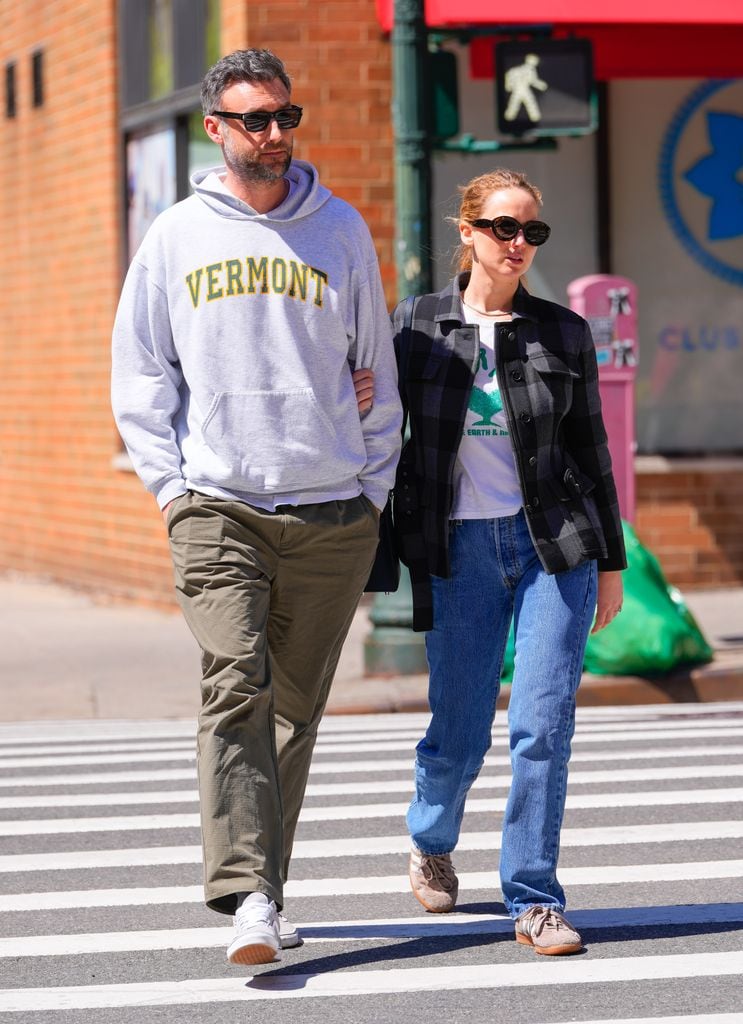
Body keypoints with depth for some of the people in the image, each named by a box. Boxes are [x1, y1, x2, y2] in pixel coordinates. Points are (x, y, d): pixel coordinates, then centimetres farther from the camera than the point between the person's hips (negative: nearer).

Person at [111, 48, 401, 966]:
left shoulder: (340, 231, 9)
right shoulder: (176, 237, 7)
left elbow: (375, 367, 15)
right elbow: (140, 374, 11)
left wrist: (375, 486, 8)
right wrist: (171, 486, 1)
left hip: (333, 514, 2)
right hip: (217, 510, -1)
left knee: (296, 708, 6)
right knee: (236, 691, -15)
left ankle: (265, 880, 18)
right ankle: (248, 898, -21)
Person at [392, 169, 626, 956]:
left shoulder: (563, 333, 5)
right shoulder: (417, 326, 2)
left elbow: (592, 453, 10)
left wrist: (611, 564, 11)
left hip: (554, 545, 1)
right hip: (459, 551, 0)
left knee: (544, 724, -8)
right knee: (458, 735, 5)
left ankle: (534, 899, 1)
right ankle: (431, 841, 37)